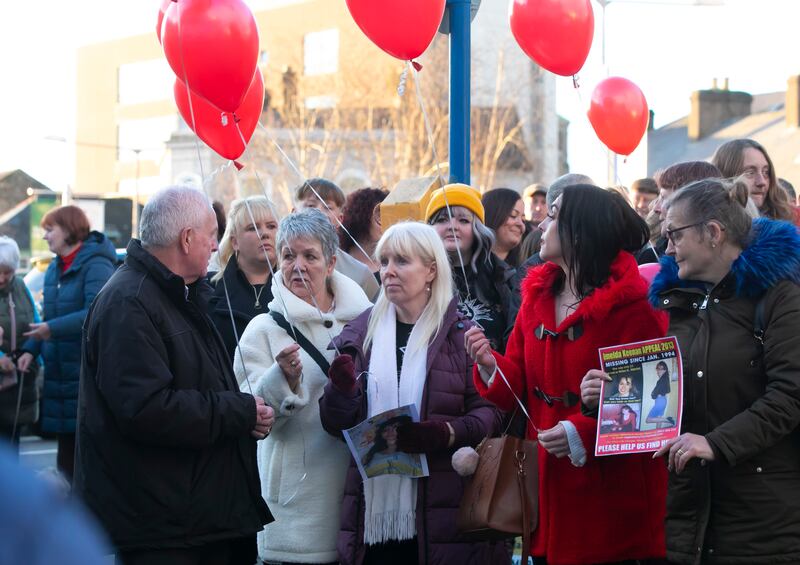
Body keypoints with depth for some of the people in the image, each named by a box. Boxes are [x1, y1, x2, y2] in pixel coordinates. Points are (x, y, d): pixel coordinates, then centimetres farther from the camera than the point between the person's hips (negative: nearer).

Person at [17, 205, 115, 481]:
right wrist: (31, 350, 6)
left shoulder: (96, 265, -11)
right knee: (67, 451, 12)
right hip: (60, 373, 8)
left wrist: (53, 329, -26)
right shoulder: (55, 269, 16)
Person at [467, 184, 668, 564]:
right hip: (548, 483, 6)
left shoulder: (632, 303, -11)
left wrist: (584, 433, -24)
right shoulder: (536, 296, 10)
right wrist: (490, 366, -10)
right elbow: (518, 387, 10)